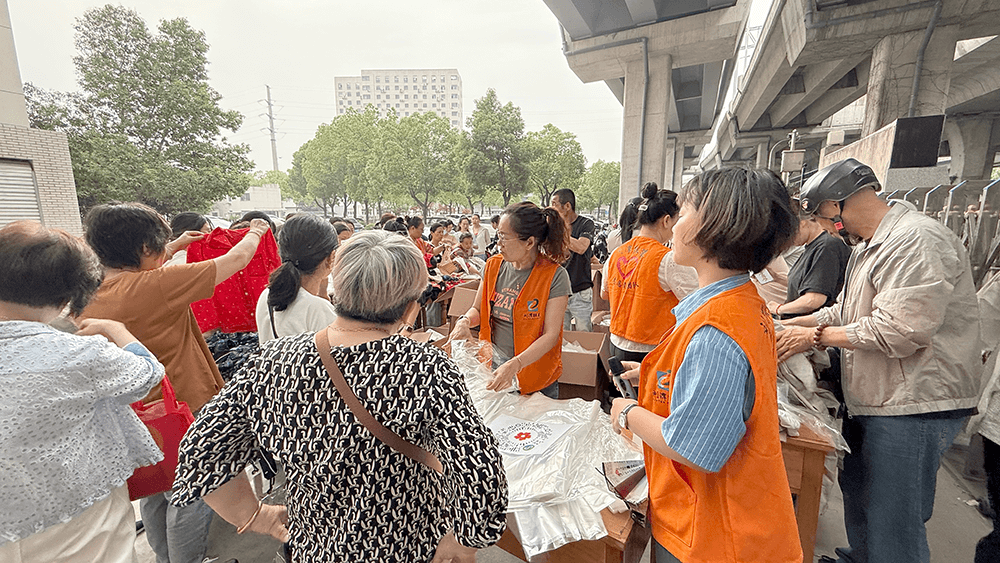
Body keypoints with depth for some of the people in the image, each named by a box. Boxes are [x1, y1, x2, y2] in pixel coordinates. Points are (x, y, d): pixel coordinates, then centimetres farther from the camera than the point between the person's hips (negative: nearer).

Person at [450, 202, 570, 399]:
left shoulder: (555, 276, -16)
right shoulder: (494, 265, -2)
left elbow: (551, 335, -18)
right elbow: (478, 309, 10)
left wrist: (515, 365, -30)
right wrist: (465, 321, -13)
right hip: (494, 368, 4)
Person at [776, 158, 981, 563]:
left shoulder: (918, 241, -19)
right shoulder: (869, 246, 14)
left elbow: (898, 331, -26)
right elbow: (848, 311, 19)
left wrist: (816, 336, -17)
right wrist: (791, 325, 7)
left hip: (912, 407, -10)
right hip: (872, 401, 10)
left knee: (893, 527, 1)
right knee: (857, 494, 25)